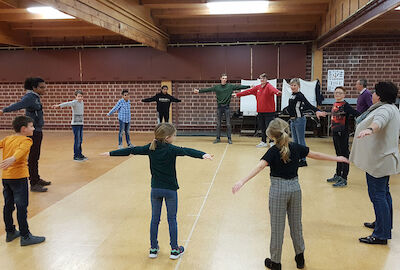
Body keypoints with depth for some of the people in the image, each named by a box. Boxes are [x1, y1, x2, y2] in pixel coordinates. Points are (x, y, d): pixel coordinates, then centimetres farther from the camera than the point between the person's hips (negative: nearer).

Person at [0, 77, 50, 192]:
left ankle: (37, 179, 30)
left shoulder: (35, 97, 12)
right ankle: (33, 184, 0)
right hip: (33, 132, -10)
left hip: (37, 131, 10)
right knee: (32, 158, -5)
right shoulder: (30, 97, -16)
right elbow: (18, 105, -31)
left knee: (36, 157, 18)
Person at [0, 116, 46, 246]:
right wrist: (13, 158, -45)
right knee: (22, 207, -3)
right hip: (19, 176, -8)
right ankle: (25, 236, 3)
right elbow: (21, 150, -27)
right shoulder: (26, 140, -9)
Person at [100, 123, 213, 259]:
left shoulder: (150, 148, -2)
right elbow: (186, 151, -32)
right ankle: (174, 250, 16)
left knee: (155, 219, 14)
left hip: (155, 189, 4)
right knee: (172, 219, 8)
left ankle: (153, 248, 22)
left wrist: (111, 153, 16)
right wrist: (202, 155, -47)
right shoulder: (171, 149, -15)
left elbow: (131, 150, 6)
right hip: (170, 190, -4)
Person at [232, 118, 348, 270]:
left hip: (278, 189, -4)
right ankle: (300, 257, 32)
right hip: (295, 188, 4)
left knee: (277, 226, 6)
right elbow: (315, 155, 10)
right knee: (296, 224, 18)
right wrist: (336, 159, 24)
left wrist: (242, 182, -34)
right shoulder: (296, 147, 0)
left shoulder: (273, 151, -13)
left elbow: (259, 167, -26)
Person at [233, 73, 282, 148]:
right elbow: (248, 91, 20)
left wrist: (278, 92, -54)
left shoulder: (269, 86, -8)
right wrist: (237, 94, 23)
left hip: (269, 112, -7)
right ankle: (263, 142, 24)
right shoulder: (257, 87, 13)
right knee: (262, 128, 14)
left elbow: (273, 89, -30)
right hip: (260, 112, 7)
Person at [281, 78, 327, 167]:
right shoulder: (292, 96, 10)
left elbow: (308, 105, -26)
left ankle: (303, 160, 5)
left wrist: (316, 111, -41)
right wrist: (284, 109, 39)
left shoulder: (300, 95, -14)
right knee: (295, 140, 14)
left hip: (299, 120, -9)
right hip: (292, 120, 9)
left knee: (301, 141, -3)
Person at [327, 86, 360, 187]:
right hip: (335, 132, 8)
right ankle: (338, 175, 30)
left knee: (344, 155, 0)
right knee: (338, 155, 18)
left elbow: (356, 114, -24)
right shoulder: (335, 104, 9)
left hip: (342, 133, -8)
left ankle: (344, 179, 7)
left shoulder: (345, 105, -14)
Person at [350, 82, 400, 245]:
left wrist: (370, 129, -60)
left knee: (377, 195, -10)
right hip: (383, 159, 11)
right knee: (383, 192, 21)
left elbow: (380, 120, -42)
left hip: (379, 161, -11)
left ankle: (381, 235, -7)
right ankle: (385, 224, 36)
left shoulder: (385, 110, -19)